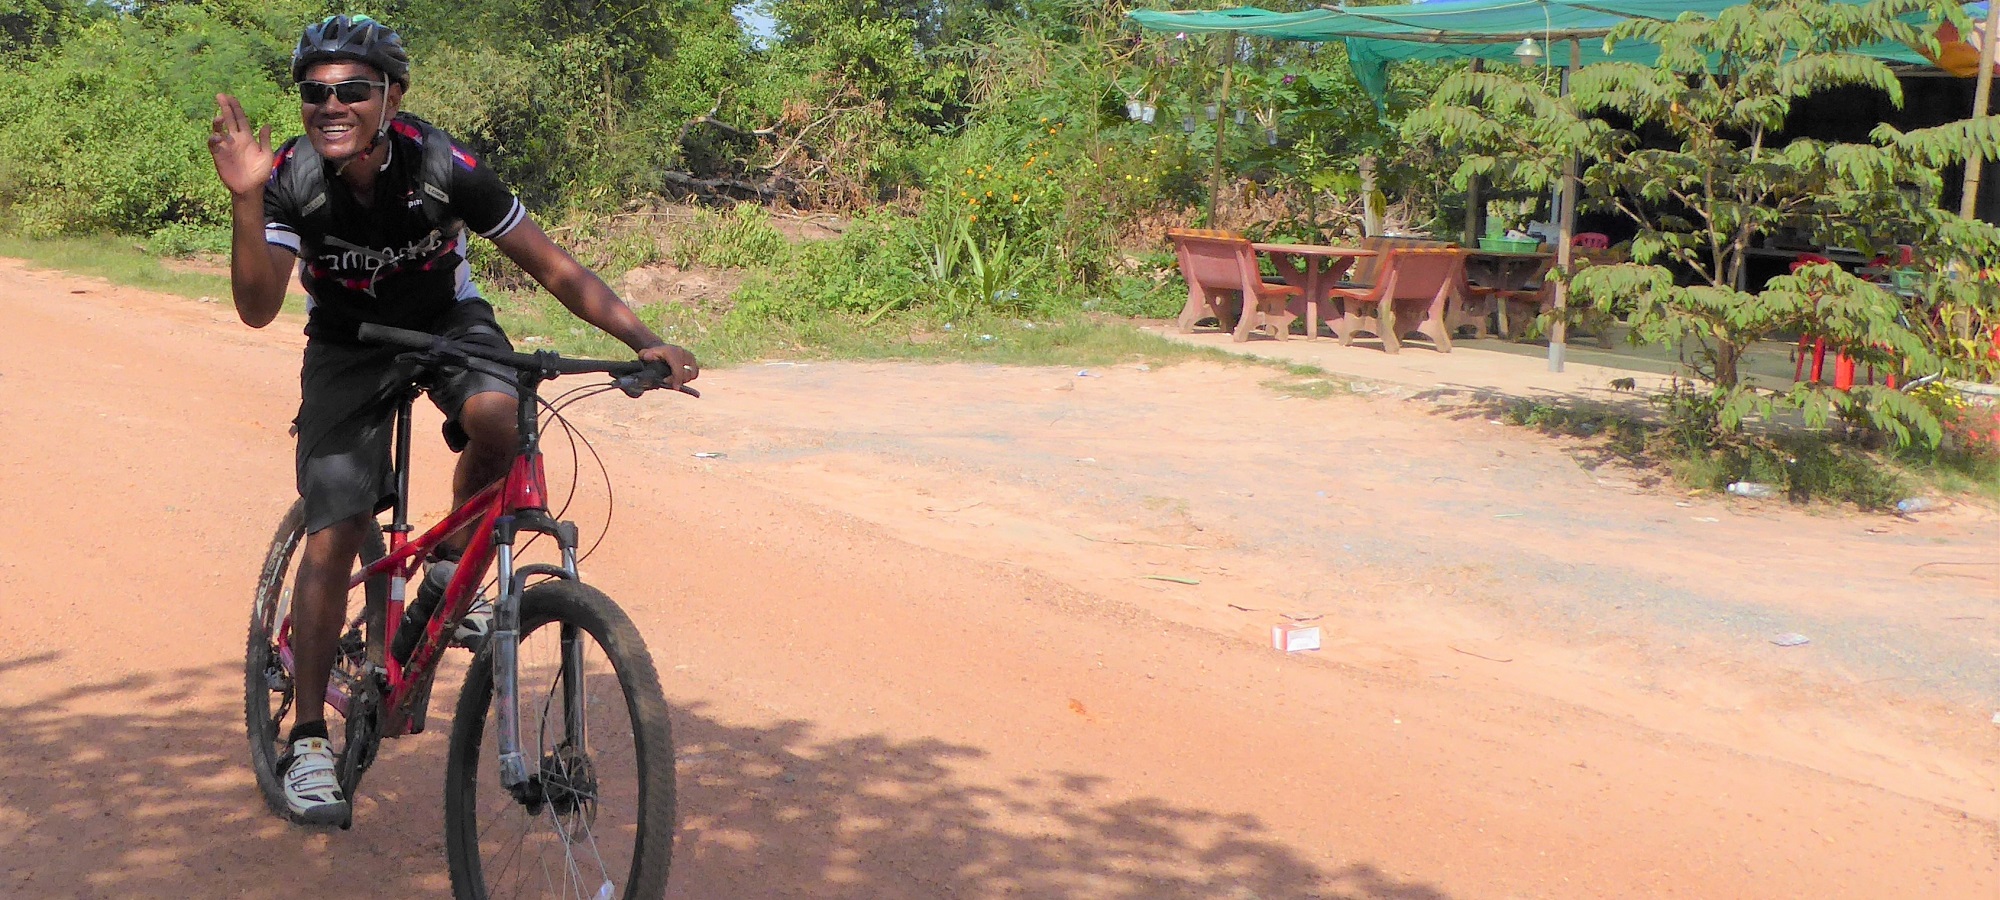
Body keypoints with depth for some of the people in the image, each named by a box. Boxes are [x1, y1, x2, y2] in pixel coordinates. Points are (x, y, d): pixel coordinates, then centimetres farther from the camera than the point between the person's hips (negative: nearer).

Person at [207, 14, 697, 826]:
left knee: (499, 416, -35)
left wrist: (644, 341, -31)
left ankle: (451, 572, -5)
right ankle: (309, 740, 2)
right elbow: (257, 309, -32)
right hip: (348, 345, 1)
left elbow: (555, 270, -21)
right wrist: (246, 200, -45)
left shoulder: (442, 167, -27)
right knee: (334, 532, -10)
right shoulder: (294, 179, -24)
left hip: (446, 319, 0)